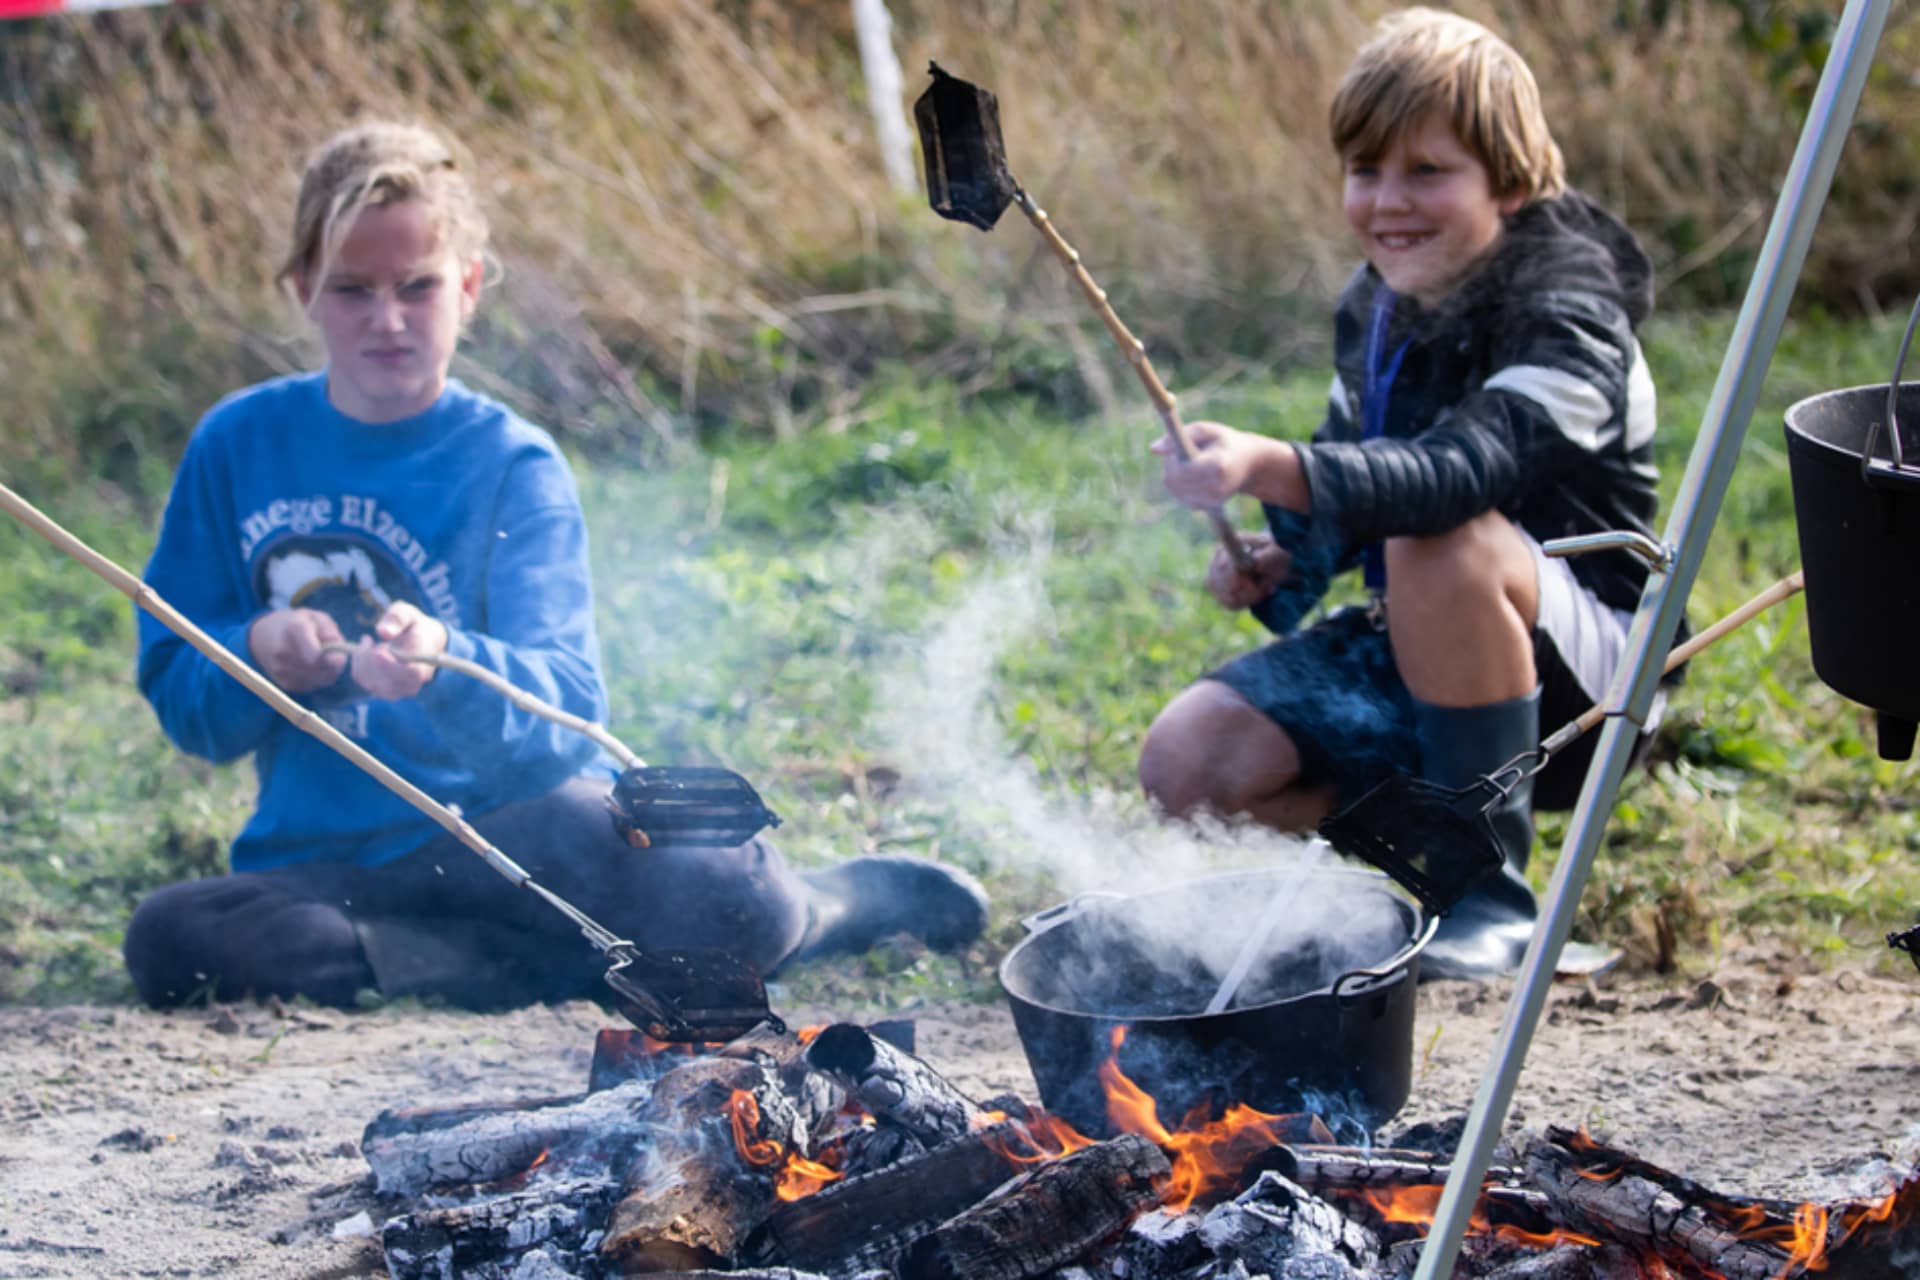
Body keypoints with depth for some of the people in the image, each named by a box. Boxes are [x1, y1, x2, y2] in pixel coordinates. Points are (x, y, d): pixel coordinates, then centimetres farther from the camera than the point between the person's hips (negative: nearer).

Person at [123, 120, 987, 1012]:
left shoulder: (511, 464, -2)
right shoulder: (240, 444, 5)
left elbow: (561, 709, -14)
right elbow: (178, 696, 8)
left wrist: (442, 665, -36)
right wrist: (258, 653, -14)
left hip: (516, 823, -3)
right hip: (325, 864, 3)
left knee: (732, 904, -32)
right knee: (170, 945, -31)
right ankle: (549, 967, -18)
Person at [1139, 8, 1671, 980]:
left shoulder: (1567, 316, -21)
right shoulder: (1374, 309, 3)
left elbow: (1460, 471, -40)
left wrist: (1272, 468, -54)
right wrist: (1280, 562, -5)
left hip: (1577, 677, -7)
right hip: (1409, 650, 7)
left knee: (1443, 544, -38)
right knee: (1188, 761, -12)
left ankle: (1486, 886, -20)